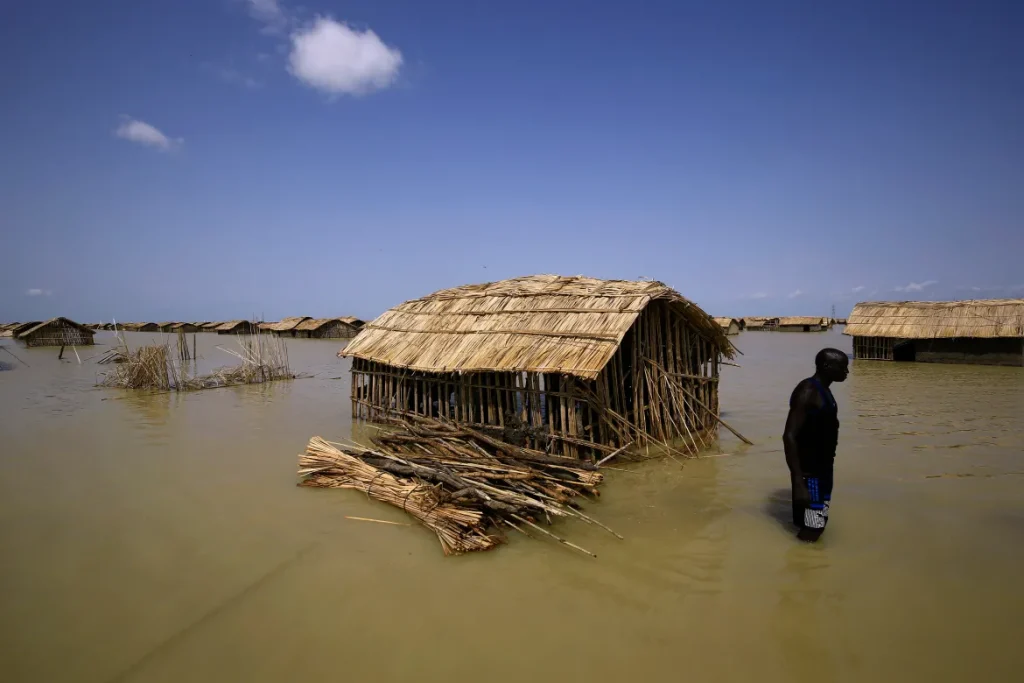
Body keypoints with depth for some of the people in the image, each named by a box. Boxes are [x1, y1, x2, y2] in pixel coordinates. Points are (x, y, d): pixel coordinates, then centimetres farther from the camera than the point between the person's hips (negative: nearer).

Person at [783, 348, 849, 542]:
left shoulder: (822, 390, 10)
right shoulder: (807, 392, -20)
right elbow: (789, 436, -26)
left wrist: (826, 471, 23)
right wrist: (798, 482, -29)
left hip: (822, 470, 10)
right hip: (810, 473, -10)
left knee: (818, 524, 17)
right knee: (810, 529, -3)